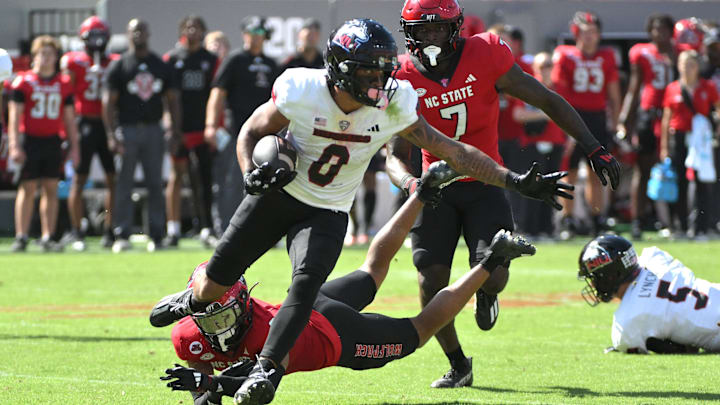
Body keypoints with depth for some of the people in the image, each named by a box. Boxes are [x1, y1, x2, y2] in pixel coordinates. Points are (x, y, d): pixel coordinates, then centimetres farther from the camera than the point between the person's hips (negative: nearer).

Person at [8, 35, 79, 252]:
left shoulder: (63, 84, 8)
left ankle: (47, 238, 6)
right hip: (30, 140, -3)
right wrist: (14, 145, -11)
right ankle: (21, 237, 0)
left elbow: (69, 118, 14)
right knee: (27, 189, -3)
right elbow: (14, 116, -3)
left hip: (53, 142, 3)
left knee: (51, 190, 3)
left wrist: (74, 146, 10)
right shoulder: (23, 82, -2)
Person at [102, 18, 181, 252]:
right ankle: (122, 235, -1)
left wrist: (175, 130, 5)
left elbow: (172, 99, 15)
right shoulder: (118, 66, 0)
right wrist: (112, 135, -12)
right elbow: (108, 103, -3)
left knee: (155, 185, 3)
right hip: (127, 129, -3)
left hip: (153, 129, 3)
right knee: (124, 185, -3)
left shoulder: (160, 66, 11)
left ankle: (156, 235, 7)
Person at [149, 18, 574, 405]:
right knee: (216, 283, 6)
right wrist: (252, 174, -26)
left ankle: (266, 368, -22)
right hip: (277, 196, 0)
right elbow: (251, 133, -6)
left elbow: (453, 151, -12)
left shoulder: (392, 108, -17)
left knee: (307, 282, -27)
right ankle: (194, 299, 42)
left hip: (327, 213, 0)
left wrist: (515, 181, -18)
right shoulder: (301, 92, -22)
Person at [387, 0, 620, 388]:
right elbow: (395, 156, -8)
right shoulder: (404, 79, -10)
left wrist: (594, 148, -9)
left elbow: (548, 101, -5)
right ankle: (457, 364, 15)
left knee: (493, 276, -19)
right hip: (438, 187, 1)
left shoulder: (484, 56, -13)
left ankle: (485, 294, 23)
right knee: (431, 283, -10)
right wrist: (410, 183, -32)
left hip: (484, 184, -1)